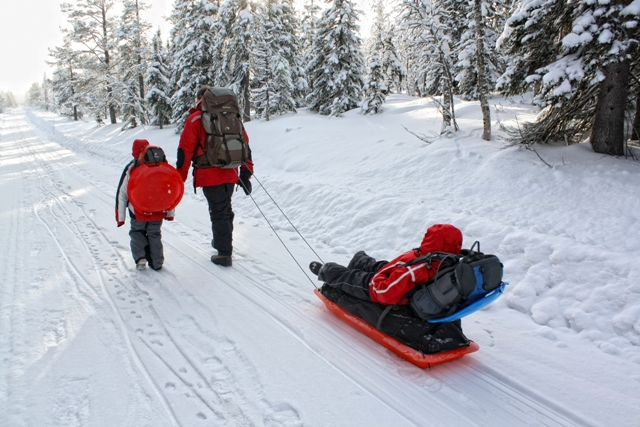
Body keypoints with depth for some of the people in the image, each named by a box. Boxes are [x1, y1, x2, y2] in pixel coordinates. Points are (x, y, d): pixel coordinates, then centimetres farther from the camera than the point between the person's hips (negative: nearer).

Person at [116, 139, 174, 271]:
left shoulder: (130, 168, -3)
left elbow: (122, 193, -2)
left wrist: (120, 216, 5)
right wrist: (170, 213, 10)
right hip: (158, 212, 2)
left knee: (137, 232, 20)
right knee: (154, 235, 16)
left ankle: (140, 257, 2)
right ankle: (156, 263, 15)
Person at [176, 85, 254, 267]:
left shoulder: (196, 119, -4)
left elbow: (185, 150, -6)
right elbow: (244, 144, 10)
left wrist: (180, 178, -1)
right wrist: (246, 171, 13)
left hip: (210, 175, -5)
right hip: (230, 173, 5)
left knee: (218, 212, 0)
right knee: (226, 209, 20)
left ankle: (224, 253, 1)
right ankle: (222, 241, 36)